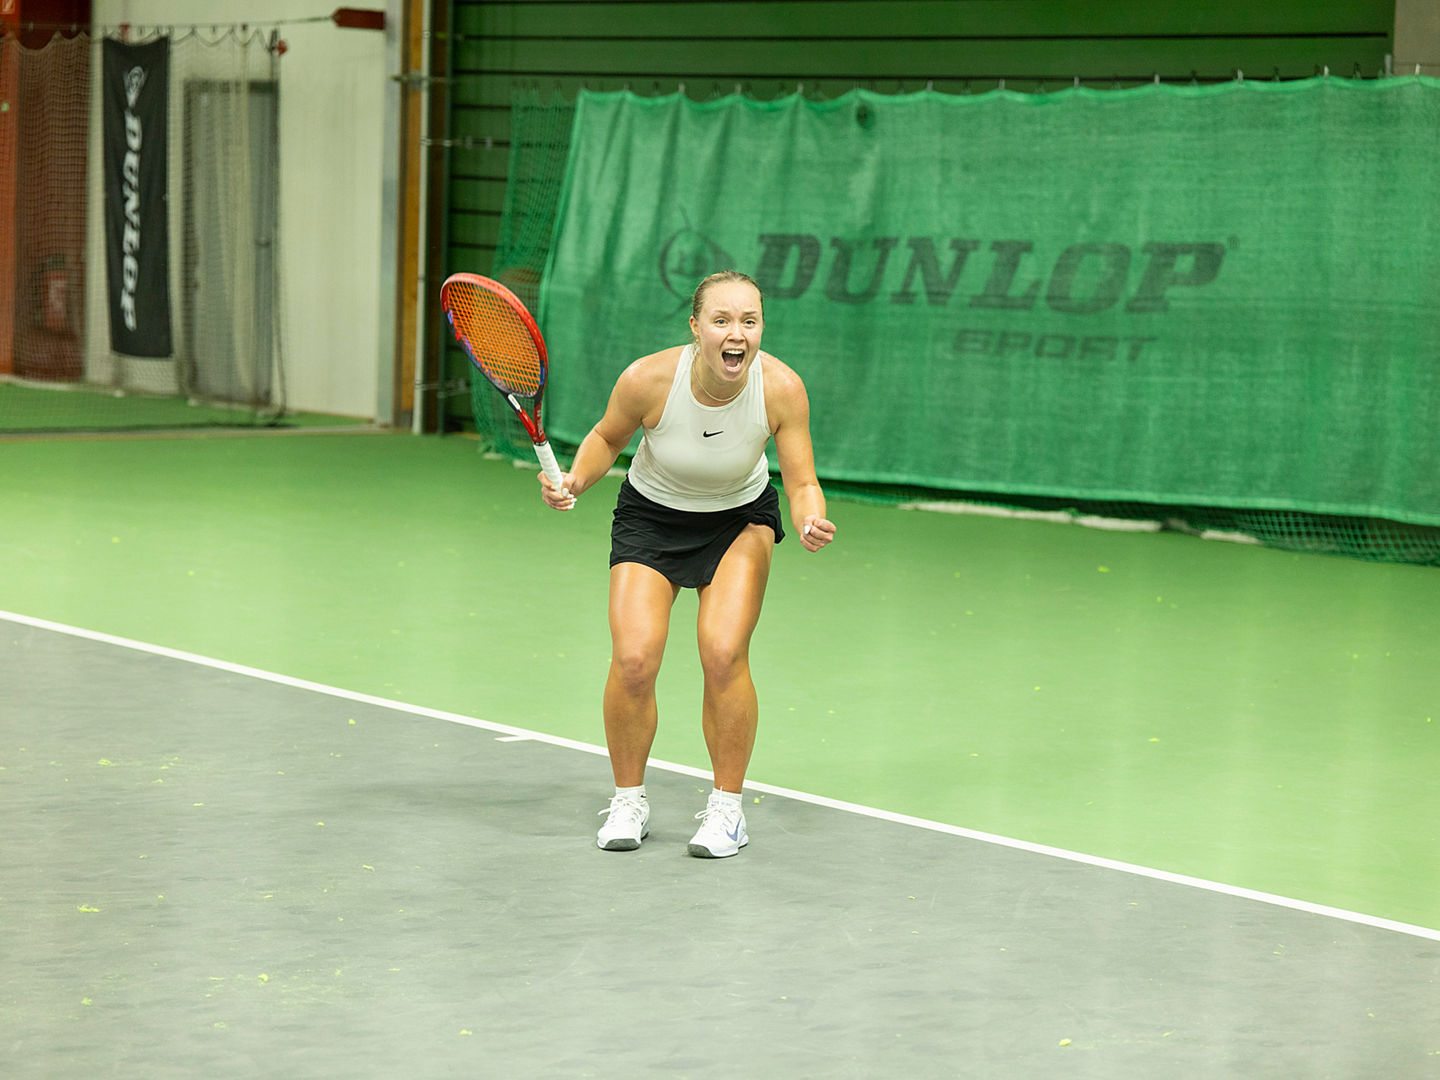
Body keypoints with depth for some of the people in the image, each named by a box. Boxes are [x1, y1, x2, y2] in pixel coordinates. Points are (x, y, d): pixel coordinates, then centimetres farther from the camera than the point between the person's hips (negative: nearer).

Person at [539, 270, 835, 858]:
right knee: (633, 659, -14)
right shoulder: (648, 379, -28)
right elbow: (607, 438, -5)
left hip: (740, 519, 0)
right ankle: (628, 801, 9)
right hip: (651, 516, 0)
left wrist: (812, 523, -38)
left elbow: (803, 484, -17)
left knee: (724, 656, -17)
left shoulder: (782, 388, -27)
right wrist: (575, 480, -23)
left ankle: (726, 806, 2)